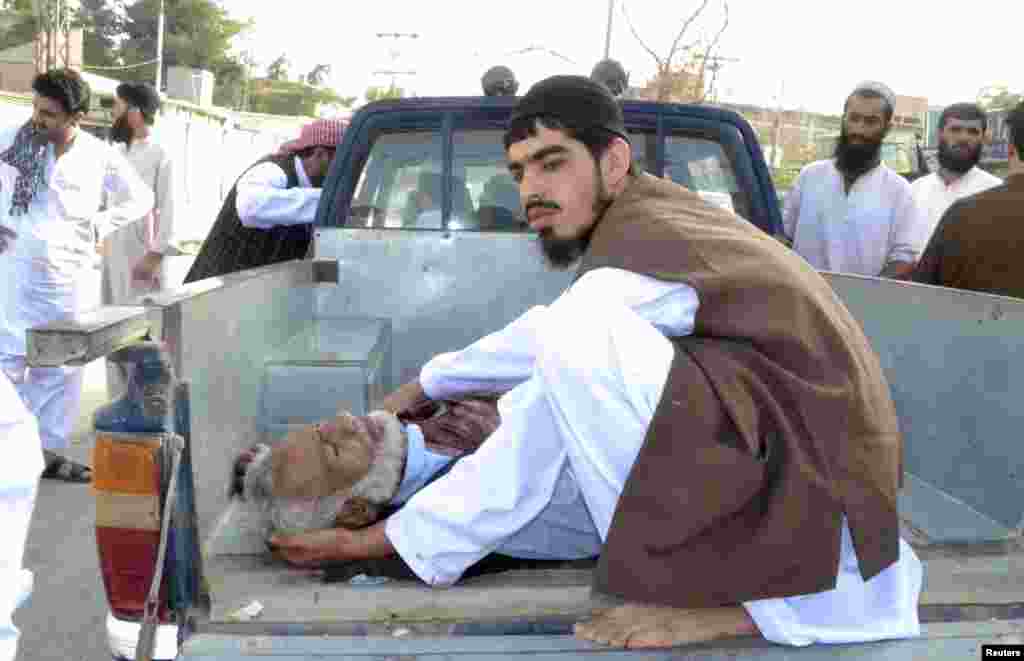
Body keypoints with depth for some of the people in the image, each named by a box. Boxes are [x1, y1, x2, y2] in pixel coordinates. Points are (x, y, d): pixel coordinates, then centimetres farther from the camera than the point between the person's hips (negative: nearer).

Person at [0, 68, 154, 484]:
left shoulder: (100, 156, -1)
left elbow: (141, 198, 11)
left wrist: (101, 226, 1)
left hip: (71, 277, 1)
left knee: (61, 369, 8)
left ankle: (49, 450, 19)